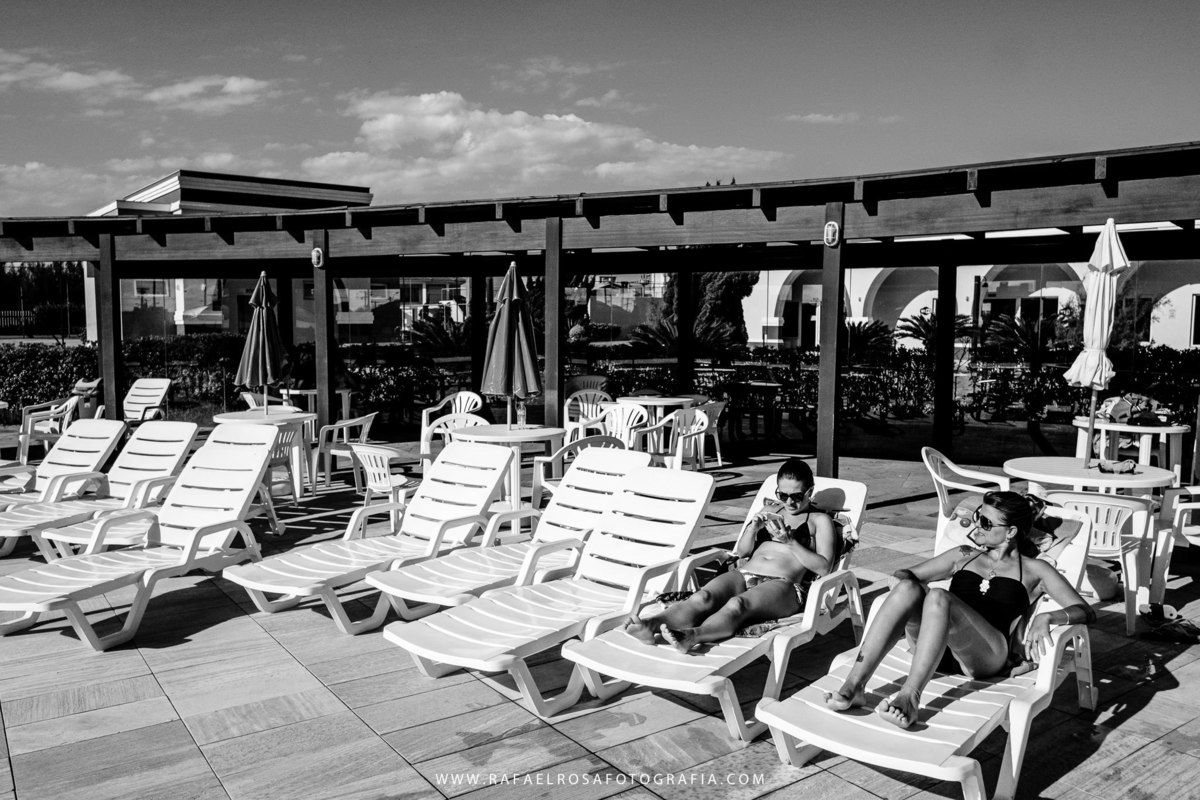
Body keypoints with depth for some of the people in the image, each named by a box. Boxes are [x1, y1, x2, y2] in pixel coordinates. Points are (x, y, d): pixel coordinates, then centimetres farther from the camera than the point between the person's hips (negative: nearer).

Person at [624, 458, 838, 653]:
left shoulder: (819, 520, 15)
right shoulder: (771, 511, 28)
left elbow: (824, 567, 1)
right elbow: (741, 552, 23)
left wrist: (789, 542, -9)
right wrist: (753, 528, 2)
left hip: (782, 585, -4)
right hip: (743, 575, 4)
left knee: (737, 604, -39)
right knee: (702, 597, -31)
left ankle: (691, 635, -67)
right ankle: (651, 625, -57)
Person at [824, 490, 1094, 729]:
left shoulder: (1034, 570, 18)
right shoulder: (964, 556, 28)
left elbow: (1086, 612, 10)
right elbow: (903, 573, 28)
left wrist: (1046, 618, -12)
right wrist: (905, 579, 2)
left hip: (985, 656, -3)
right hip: (935, 649, 4)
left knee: (938, 597, -34)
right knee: (907, 588, -29)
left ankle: (909, 698, -44)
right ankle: (854, 685, -40)